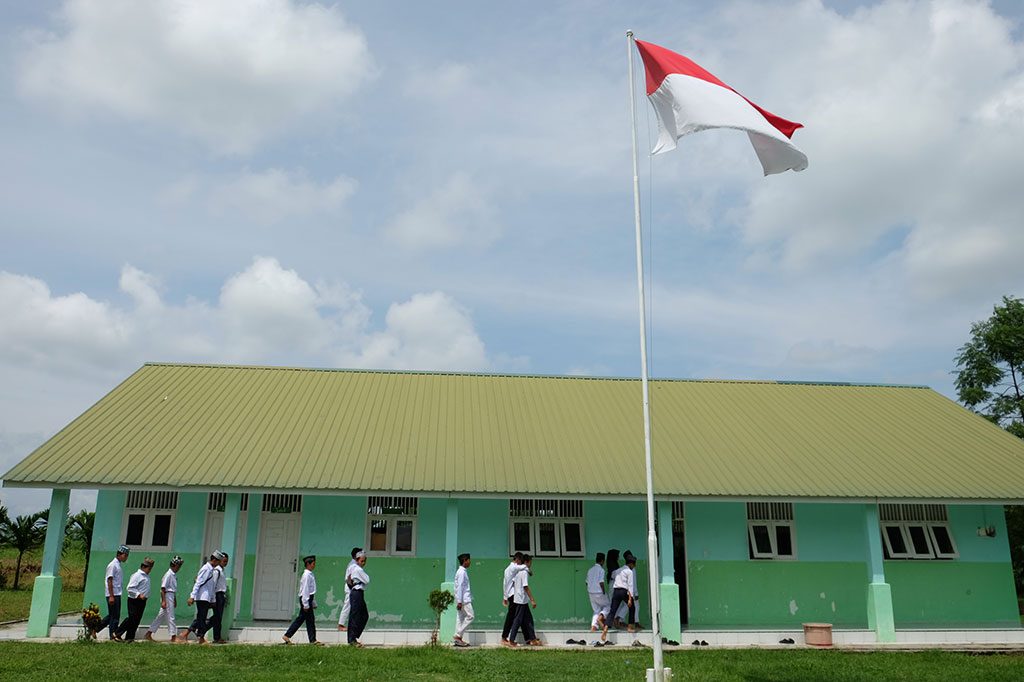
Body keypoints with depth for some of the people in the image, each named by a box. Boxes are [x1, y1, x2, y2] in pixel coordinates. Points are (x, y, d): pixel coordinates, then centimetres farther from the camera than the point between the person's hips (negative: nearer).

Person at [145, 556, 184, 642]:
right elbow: (163, 588, -17)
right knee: (170, 617, -4)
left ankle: (149, 633, 18)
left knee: (161, 616, 12)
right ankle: (174, 636, 1)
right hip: (167, 596, -9)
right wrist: (163, 601, -20)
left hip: (171, 596, 9)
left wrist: (174, 600, 24)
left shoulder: (174, 575, 13)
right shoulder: (168, 574, -14)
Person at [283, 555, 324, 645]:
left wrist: (314, 603, 23)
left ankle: (287, 635, 17)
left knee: (301, 618, 12)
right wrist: (306, 604, -19)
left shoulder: (311, 574, 15)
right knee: (310, 619, -4)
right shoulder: (307, 575, -15)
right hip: (305, 598, -10)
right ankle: (313, 640, 2)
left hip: (309, 598, 10)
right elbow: (305, 590, -18)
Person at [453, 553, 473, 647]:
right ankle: (458, 635, -7)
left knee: (461, 618, 8)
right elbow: (459, 586, -17)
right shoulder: (461, 572, -13)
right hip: (463, 599, -10)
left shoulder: (464, 571, 18)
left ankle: (458, 639, 9)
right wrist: (459, 601, -20)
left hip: (466, 598, 10)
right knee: (470, 616, -9)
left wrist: (471, 597, 23)